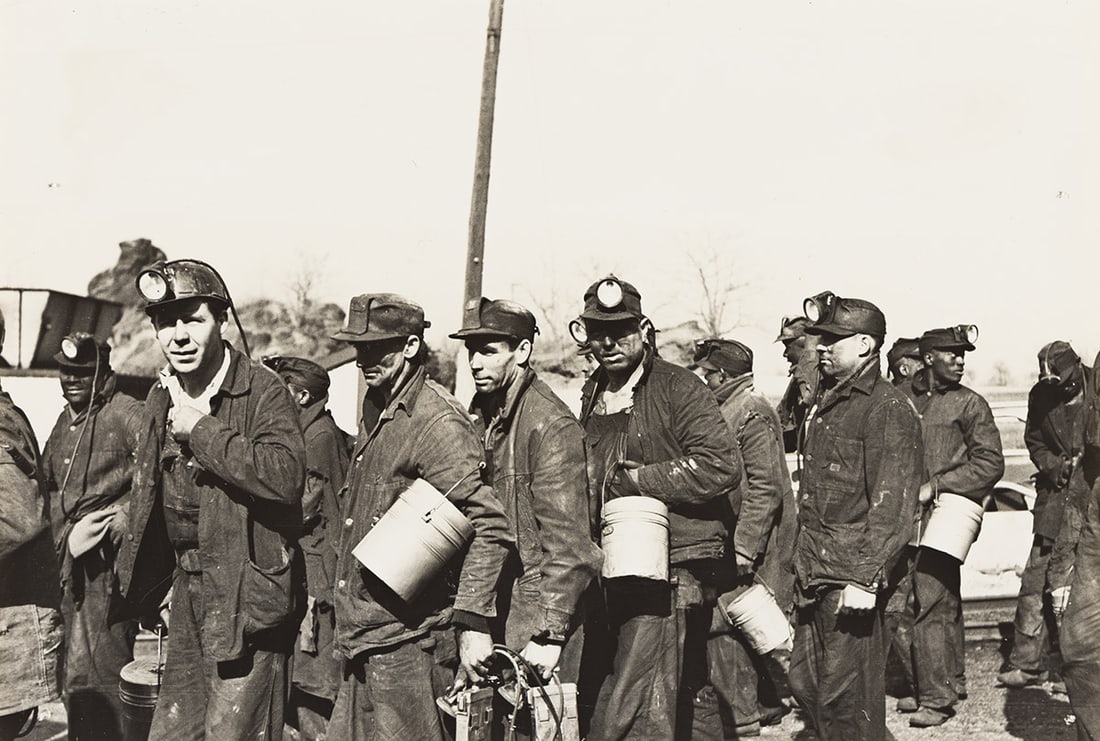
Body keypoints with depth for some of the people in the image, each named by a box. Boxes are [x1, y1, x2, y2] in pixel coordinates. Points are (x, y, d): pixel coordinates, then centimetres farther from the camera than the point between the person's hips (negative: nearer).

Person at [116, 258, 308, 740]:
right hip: (188, 592, 7)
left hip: (247, 596, -7)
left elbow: (286, 477, -30)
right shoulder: (161, 398, 9)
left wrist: (201, 431, -23)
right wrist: (144, 586, 19)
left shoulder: (262, 391, -13)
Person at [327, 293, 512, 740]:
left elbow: (489, 525, -22)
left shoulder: (438, 422, -15)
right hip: (365, 639, 9)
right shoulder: (378, 410, 13)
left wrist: (474, 623, -26)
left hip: (405, 642, -9)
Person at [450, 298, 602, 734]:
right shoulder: (479, 416, 11)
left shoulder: (551, 425, -13)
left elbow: (566, 543, -17)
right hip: (492, 612, 7)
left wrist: (549, 633, -20)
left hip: (538, 614, -7)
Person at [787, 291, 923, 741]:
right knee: (805, 684, 13)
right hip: (815, 575, 9)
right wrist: (803, 568, 18)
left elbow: (892, 504, -19)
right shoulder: (827, 403, 16)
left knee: (845, 696, -2)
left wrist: (866, 578, -24)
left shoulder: (888, 410, -12)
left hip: (852, 577, -9)